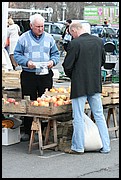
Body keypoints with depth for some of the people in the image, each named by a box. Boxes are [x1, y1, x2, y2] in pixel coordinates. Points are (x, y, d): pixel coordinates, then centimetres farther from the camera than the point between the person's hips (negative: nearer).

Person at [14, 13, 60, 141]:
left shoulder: (49, 38, 11)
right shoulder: (23, 38, 3)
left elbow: (56, 54, 15)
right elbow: (17, 54, 3)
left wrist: (53, 61, -6)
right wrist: (26, 62, -14)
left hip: (46, 75, 2)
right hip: (28, 75, -2)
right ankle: (27, 131, 8)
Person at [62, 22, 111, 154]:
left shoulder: (74, 44, -15)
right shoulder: (99, 41, 3)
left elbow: (67, 65, -11)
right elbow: (103, 60, 14)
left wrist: (71, 76, 9)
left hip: (79, 85, -6)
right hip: (96, 84, 6)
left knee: (78, 117, 4)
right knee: (99, 116, 12)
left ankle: (78, 147, 10)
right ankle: (105, 146, 15)